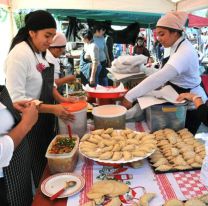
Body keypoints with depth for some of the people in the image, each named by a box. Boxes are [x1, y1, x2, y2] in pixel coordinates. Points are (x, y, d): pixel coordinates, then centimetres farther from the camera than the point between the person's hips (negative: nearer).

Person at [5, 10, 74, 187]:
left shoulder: (40, 52, 4)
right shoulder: (19, 55, -22)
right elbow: (16, 99, -25)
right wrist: (52, 109, -27)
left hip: (45, 121, 8)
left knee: (47, 167, 22)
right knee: (36, 174, 10)